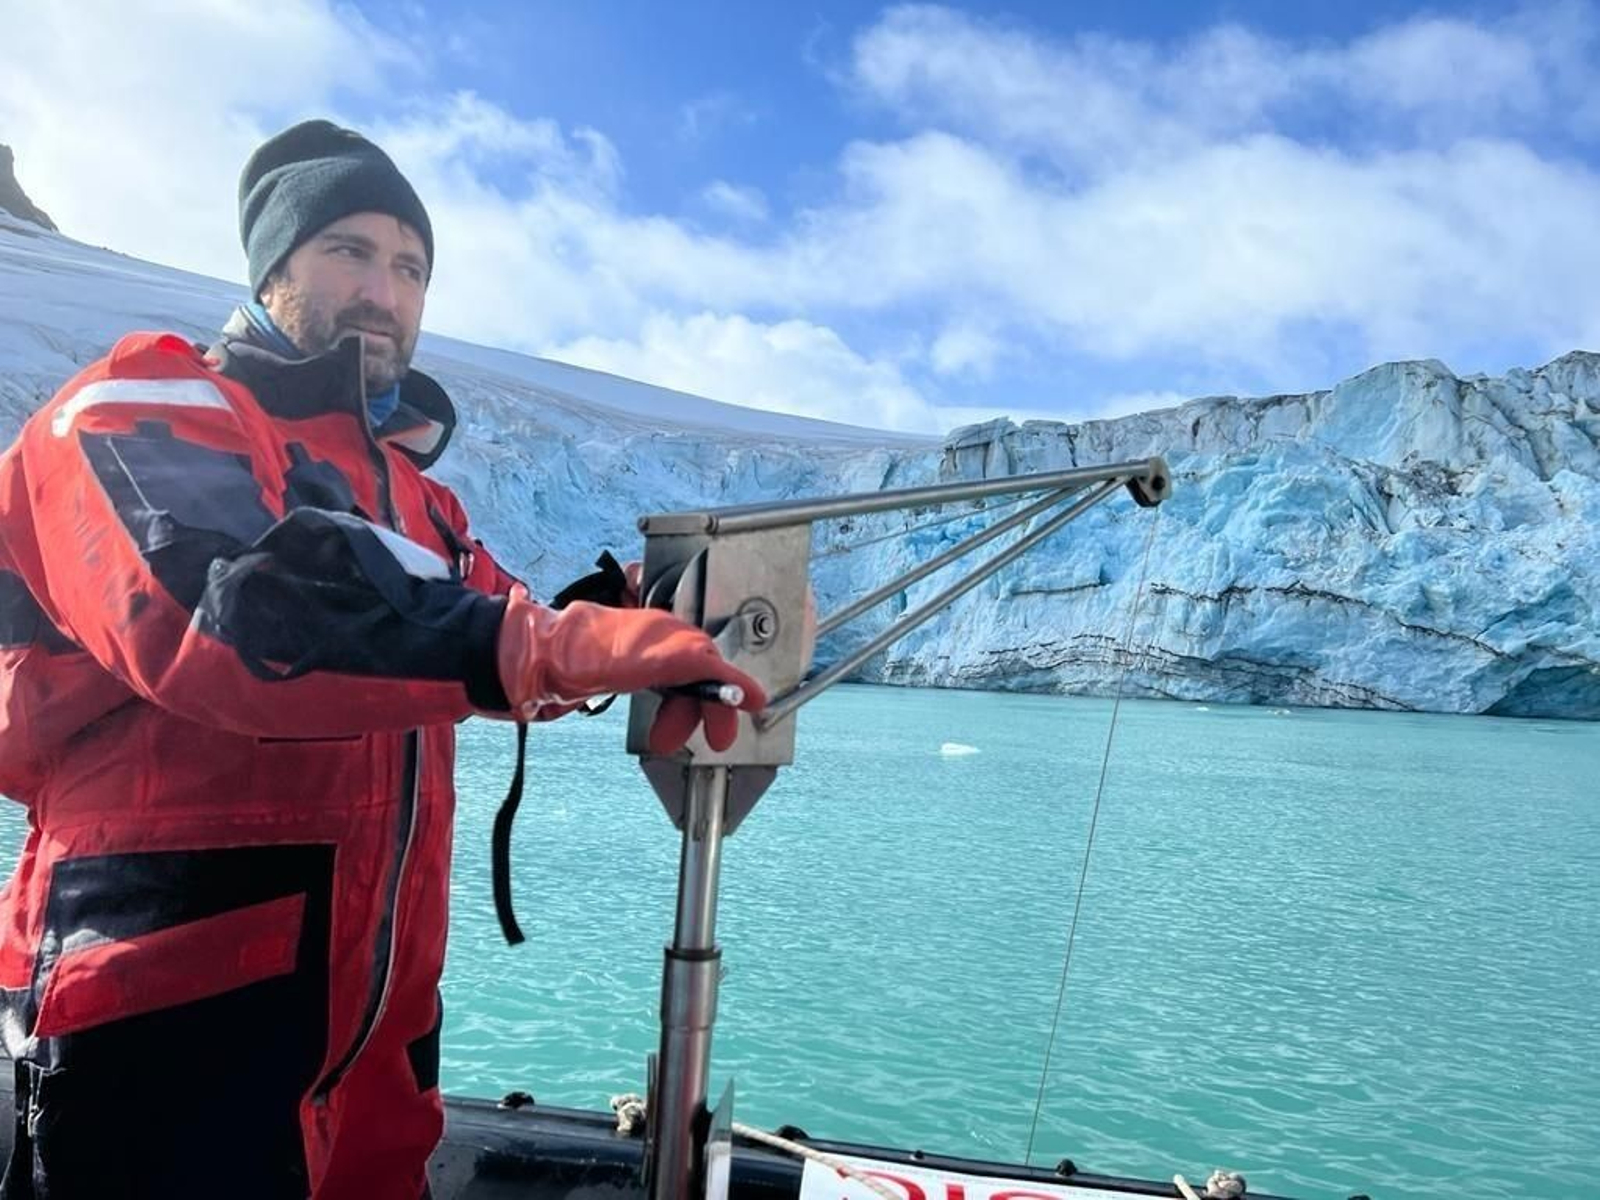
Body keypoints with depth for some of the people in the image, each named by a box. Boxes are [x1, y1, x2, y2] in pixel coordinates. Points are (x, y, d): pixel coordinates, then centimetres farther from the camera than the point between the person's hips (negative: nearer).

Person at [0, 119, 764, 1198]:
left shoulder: (416, 495, 18)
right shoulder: (141, 413, -6)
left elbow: (502, 643, 11)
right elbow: (232, 610, -26)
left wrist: (623, 618, -9)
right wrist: (561, 645, -34)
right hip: (170, 1012, -7)